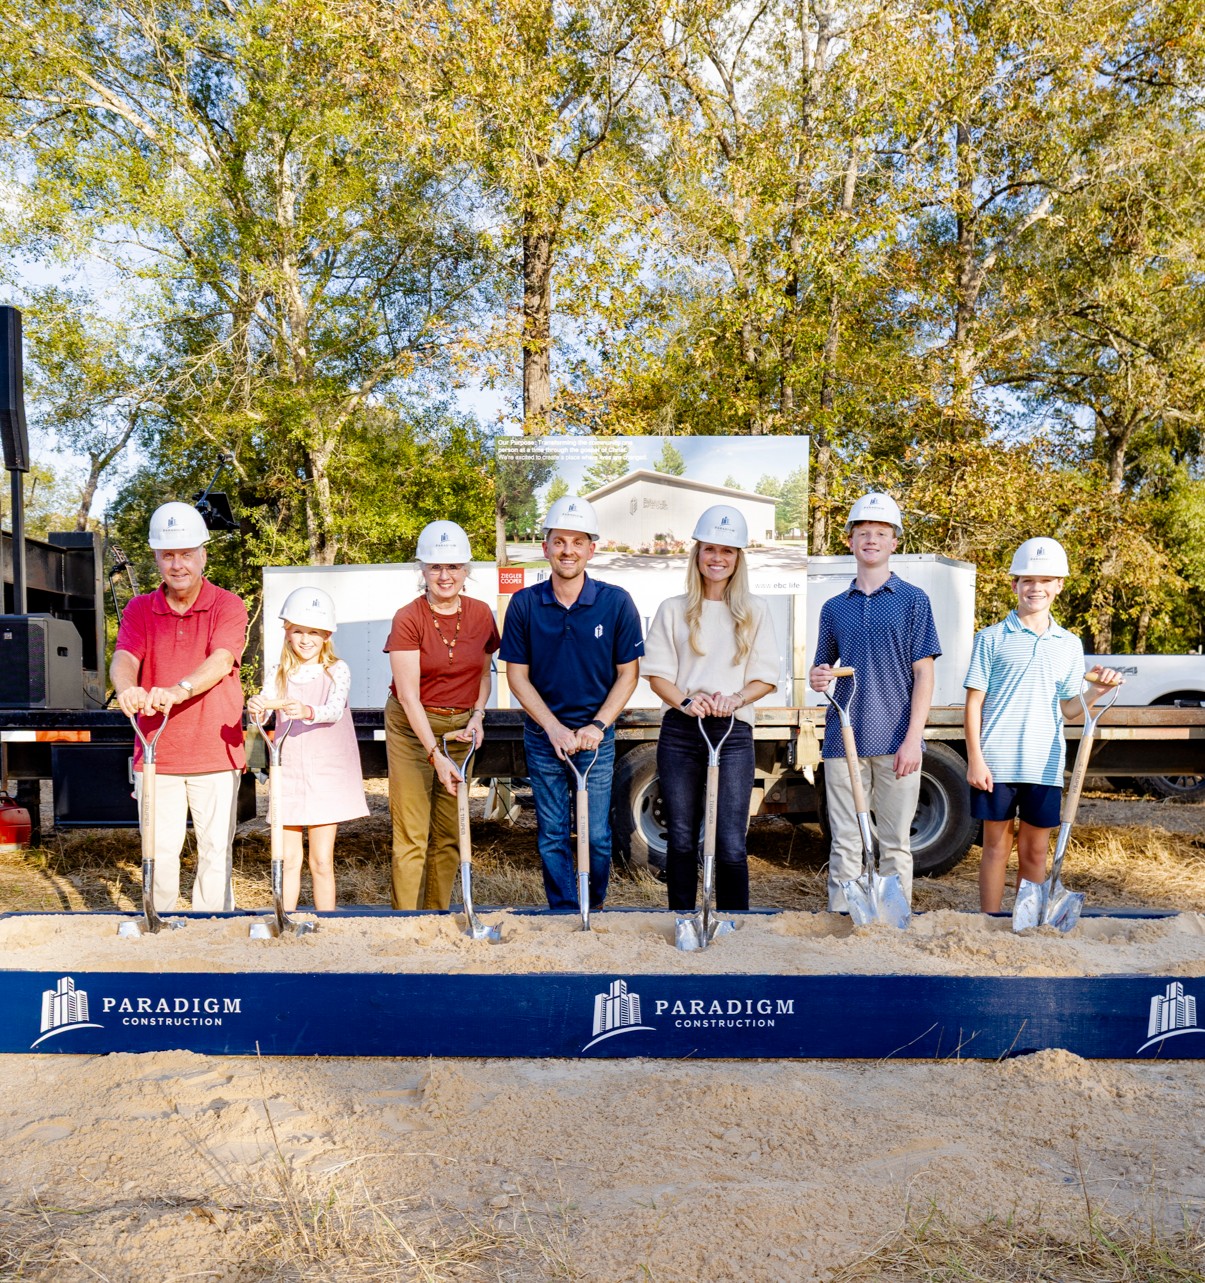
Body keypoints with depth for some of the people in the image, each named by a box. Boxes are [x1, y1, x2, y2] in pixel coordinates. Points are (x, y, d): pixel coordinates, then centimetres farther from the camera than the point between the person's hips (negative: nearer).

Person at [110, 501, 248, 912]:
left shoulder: (228, 606, -2)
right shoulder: (140, 609, 7)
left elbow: (220, 661, -19)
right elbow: (123, 659, -10)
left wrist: (178, 689, -38)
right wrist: (127, 688, -34)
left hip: (216, 753, -2)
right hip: (156, 754, 2)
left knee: (216, 849, 4)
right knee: (160, 850, 7)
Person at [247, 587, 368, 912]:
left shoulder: (336, 671, -4)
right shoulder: (281, 674, 6)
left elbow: (335, 710, -22)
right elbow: (262, 717, -6)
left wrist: (307, 712, -43)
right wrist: (256, 708, -29)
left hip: (326, 773, -3)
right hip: (287, 772, 3)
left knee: (321, 861, 3)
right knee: (288, 859, 7)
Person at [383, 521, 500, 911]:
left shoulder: (481, 614, 0)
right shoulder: (408, 619, -13)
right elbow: (408, 694, -16)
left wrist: (477, 716, -4)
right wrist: (435, 754, -23)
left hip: (460, 729, 4)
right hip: (412, 728, -4)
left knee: (450, 833, 9)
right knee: (411, 835, -5)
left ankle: (439, 913, 21)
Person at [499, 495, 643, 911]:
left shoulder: (616, 603, -6)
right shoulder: (524, 604, -5)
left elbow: (628, 674, -1)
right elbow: (517, 675, -1)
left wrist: (597, 726, -12)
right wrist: (554, 728, -10)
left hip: (597, 736, -1)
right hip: (543, 737, 1)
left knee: (597, 837, 5)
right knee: (552, 836, 9)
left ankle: (595, 910, 28)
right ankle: (563, 913, 25)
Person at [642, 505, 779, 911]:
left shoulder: (755, 610, 8)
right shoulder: (673, 609, 8)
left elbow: (766, 677, 5)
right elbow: (656, 672, 4)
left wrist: (735, 699, -15)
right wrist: (684, 702, -15)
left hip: (733, 733, -1)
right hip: (680, 731, 1)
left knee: (731, 845, -4)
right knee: (681, 840, 7)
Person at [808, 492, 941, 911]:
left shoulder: (913, 600, 3)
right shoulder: (834, 607, 12)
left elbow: (923, 674, -2)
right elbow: (822, 667, 18)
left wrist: (913, 739, -11)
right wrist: (816, 677, -7)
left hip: (896, 743, -2)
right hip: (843, 740, 3)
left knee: (895, 845, 6)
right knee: (845, 845, 6)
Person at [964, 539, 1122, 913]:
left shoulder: (1069, 645, 11)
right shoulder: (991, 639, 1)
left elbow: (1069, 711, 9)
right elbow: (974, 703, -1)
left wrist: (1095, 692, -10)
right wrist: (975, 759, -8)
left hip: (1045, 765, 3)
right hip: (996, 762, -3)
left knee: (1035, 852, 10)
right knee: (996, 846, 6)